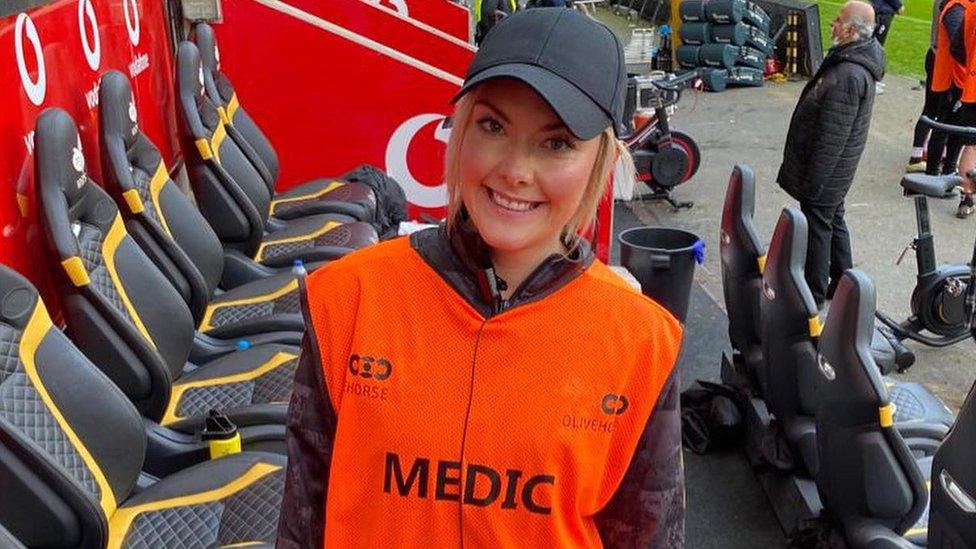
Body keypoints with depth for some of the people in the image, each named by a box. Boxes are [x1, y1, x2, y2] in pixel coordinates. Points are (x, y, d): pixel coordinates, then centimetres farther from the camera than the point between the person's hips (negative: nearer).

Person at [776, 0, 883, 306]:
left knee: (817, 228, 3)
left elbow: (832, 137, -27)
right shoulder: (858, 60, 5)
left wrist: (812, 183, -21)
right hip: (837, 171, 10)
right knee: (834, 222, 21)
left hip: (827, 170, -10)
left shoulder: (848, 76, -29)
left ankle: (814, 294, 17)